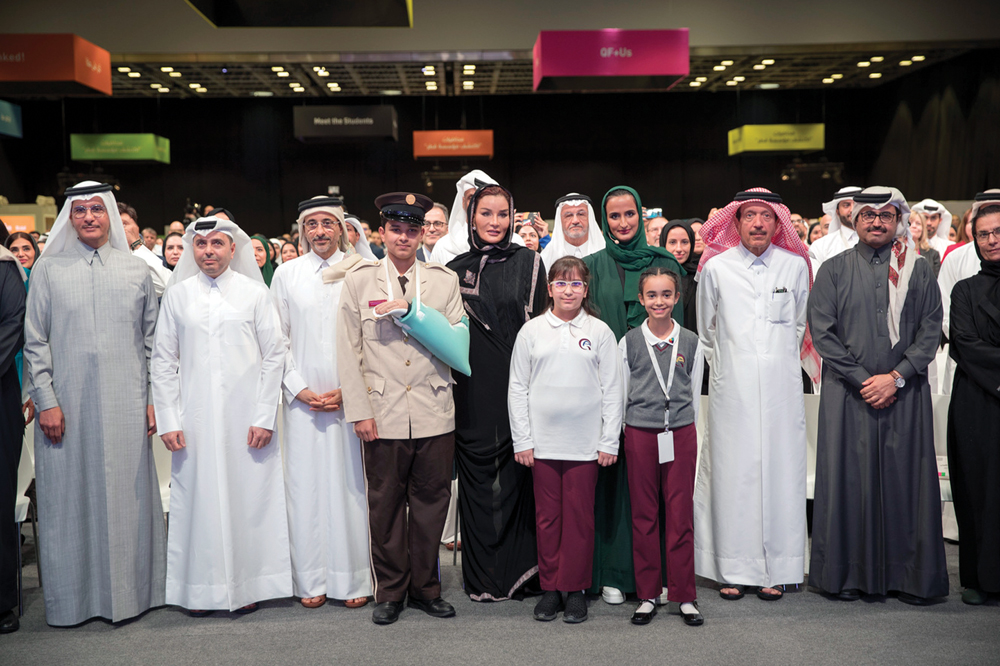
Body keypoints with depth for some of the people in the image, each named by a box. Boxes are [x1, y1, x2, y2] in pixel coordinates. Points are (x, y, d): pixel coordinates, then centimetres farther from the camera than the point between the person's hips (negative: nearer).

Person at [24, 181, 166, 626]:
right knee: (70, 499, 4)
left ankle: (130, 592, 18)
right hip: (67, 405, -1)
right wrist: (46, 401, -5)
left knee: (128, 497, 5)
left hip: (126, 405, 1)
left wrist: (155, 398, 5)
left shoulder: (136, 270, 9)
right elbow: (35, 342, 3)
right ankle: (73, 598, 18)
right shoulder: (48, 268, 5)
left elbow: (152, 340, 10)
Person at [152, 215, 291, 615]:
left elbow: (274, 356, 2)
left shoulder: (255, 293, 3)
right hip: (195, 420, 1)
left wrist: (265, 417, -4)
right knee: (198, 500, 4)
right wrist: (168, 421, 0)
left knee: (248, 498, 3)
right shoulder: (176, 295, 7)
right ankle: (201, 588, 16)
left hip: (247, 419, -1)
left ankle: (248, 585, 15)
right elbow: (163, 362, 8)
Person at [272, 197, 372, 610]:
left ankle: (354, 579, 11)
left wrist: (348, 390, -8)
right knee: (306, 483, 3)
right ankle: (311, 580, 14)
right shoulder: (286, 274, 8)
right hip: (303, 399, 2)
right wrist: (299, 389, -2)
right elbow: (278, 340, 8)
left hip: (351, 397, -1)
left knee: (350, 482, 1)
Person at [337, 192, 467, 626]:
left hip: (434, 414, 1)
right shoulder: (359, 280, 5)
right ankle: (390, 592, 22)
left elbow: (458, 342, 0)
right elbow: (348, 351, 3)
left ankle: (425, 587, 24)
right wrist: (359, 411, -3)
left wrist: (409, 312, -10)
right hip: (383, 414, -1)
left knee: (430, 500, 7)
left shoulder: (444, 280, 8)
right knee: (385, 504, 6)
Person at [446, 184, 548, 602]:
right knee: (477, 472, 3)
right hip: (474, 388, 2)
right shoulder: (457, 269, 8)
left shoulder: (529, 262, 4)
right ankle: (482, 577, 14)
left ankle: (519, 570, 15)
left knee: (518, 473, 2)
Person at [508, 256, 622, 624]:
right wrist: (522, 440, 0)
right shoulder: (531, 331, 5)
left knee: (580, 516, 5)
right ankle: (550, 587, 21)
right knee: (547, 515, 8)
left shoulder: (600, 332, 3)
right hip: (542, 441, 1)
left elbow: (612, 390, 4)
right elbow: (517, 388, 5)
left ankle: (575, 588, 18)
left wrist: (609, 442, -1)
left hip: (585, 442, -1)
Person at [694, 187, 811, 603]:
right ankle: (735, 569, 9)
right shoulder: (715, 268, 1)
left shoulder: (796, 266, 5)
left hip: (781, 389, 1)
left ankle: (776, 570, 12)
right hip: (731, 389, -1)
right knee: (732, 473, -1)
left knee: (780, 471, 2)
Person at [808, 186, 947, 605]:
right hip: (848, 394, -1)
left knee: (906, 479, 2)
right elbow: (822, 331, -2)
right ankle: (847, 574, 12)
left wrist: (897, 376, -9)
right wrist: (862, 380, -8)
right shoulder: (834, 270, 6)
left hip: (905, 394, 1)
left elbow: (931, 329, 3)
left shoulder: (918, 271, 10)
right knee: (849, 479, 1)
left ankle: (910, 576, 13)